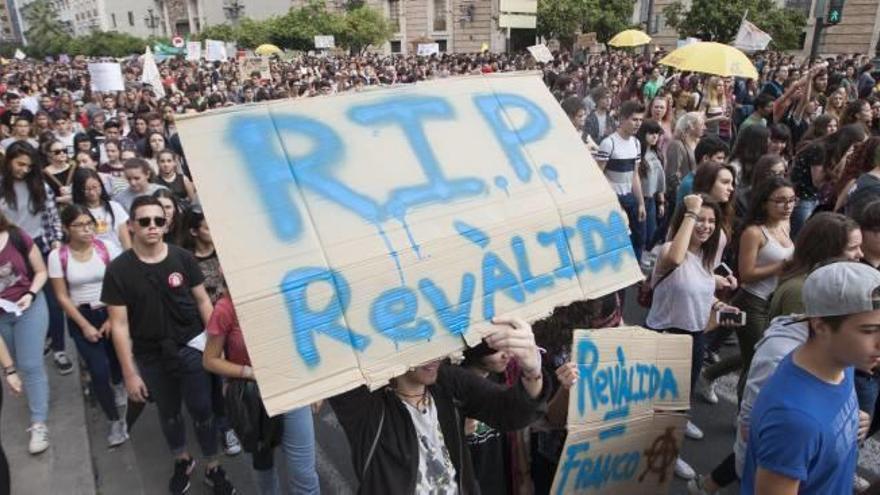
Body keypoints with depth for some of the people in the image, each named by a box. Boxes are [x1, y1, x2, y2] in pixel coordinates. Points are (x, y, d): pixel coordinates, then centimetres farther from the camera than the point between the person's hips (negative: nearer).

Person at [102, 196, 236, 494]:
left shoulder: (182, 258, -8)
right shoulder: (118, 269, -10)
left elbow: (203, 301, -1)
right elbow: (119, 324, -8)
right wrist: (129, 373, -8)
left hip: (190, 348, -1)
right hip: (151, 356, 1)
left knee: (202, 411, 7)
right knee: (168, 414, 20)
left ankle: (213, 468, 27)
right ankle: (182, 461, 44)